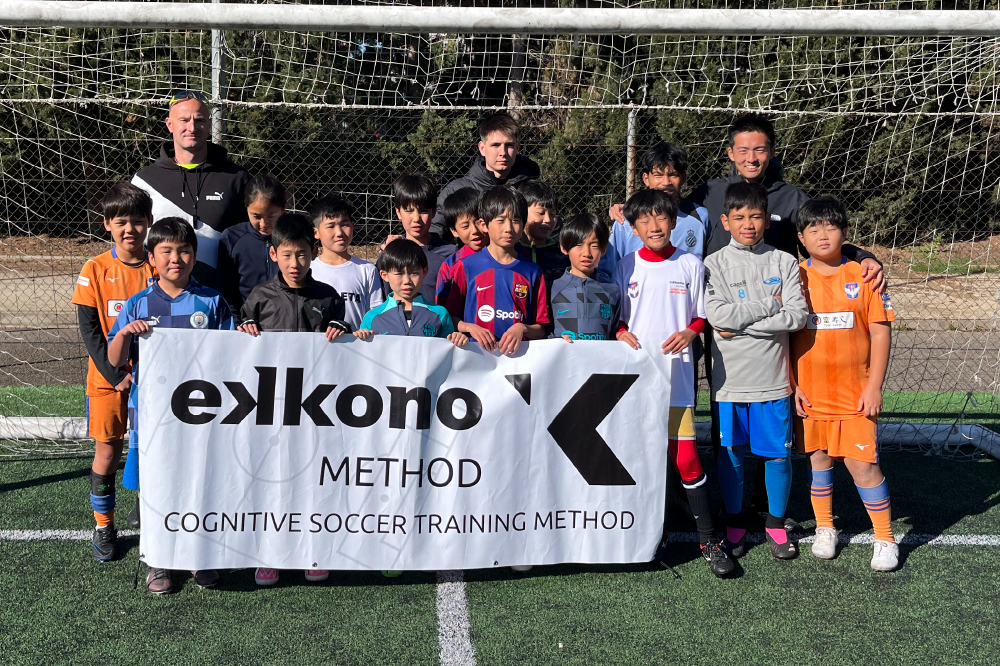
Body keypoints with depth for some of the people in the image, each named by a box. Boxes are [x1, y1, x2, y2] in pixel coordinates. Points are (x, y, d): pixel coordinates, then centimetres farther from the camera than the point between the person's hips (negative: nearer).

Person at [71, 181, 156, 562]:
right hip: (107, 377, -1)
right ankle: (103, 527, 21)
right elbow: (89, 330, -5)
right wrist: (115, 375, -13)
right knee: (107, 452, 5)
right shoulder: (95, 270, -5)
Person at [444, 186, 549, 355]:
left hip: (518, 352, 1)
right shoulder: (466, 267, 6)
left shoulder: (533, 272, 10)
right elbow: (450, 317, 9)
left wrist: (522, 328, -8)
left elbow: (540, 330, 11)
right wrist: (470, 327, -8)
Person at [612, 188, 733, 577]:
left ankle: (709, 539, 5)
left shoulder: (690, 265, 3)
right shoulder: (627, 267, 6)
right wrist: (622, 333, -8)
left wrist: (689, 333, -11)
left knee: (686, 458, -6)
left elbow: (701, 316, 9)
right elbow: (617, 316, 13)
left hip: (676, 373, -2)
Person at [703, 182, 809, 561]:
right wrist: (772, 305, -11)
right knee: (731, 454, 9)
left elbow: (798, 317, -10)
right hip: (730, 378, 0)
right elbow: (718, 316, -15)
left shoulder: (784, 263, 2)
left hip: (773, 378, 1)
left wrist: (741, 325, -13)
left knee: (778, 455, 7)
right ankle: (734, 522, 26)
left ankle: (775, 523, 25)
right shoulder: (714, 265, 0)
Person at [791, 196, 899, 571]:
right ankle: (824, 529, 30)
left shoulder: (862, 275, -3)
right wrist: (792, 386, -3)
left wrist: (874, 386, -6)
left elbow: (880, 332, -1)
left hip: (854, 394, -1)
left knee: (862, 464, -2)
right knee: (818, 460, 12)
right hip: (810, 393, 2)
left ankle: (885, 538, 13)